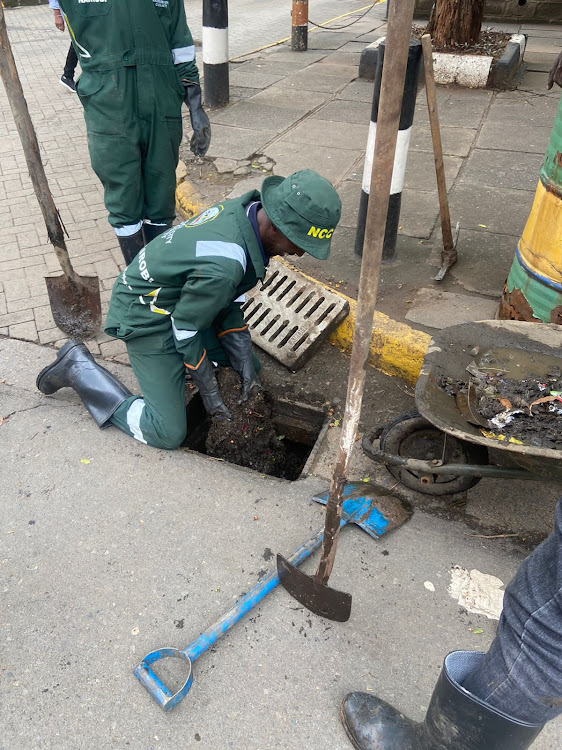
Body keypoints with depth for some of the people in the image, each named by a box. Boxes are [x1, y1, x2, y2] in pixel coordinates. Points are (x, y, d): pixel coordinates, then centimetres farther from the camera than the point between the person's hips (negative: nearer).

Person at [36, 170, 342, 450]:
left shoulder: (247, 210, -9)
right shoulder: (224, 264, -37)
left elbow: (228, 299, 1)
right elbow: (186, 328, -22)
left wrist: (244, 361, 0)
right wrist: (208, 390, -9)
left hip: (177, 299, 9)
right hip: (147, 318, -9)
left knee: (247, 362, 15)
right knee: (167, 434, -9)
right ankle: (79, 369, 2)